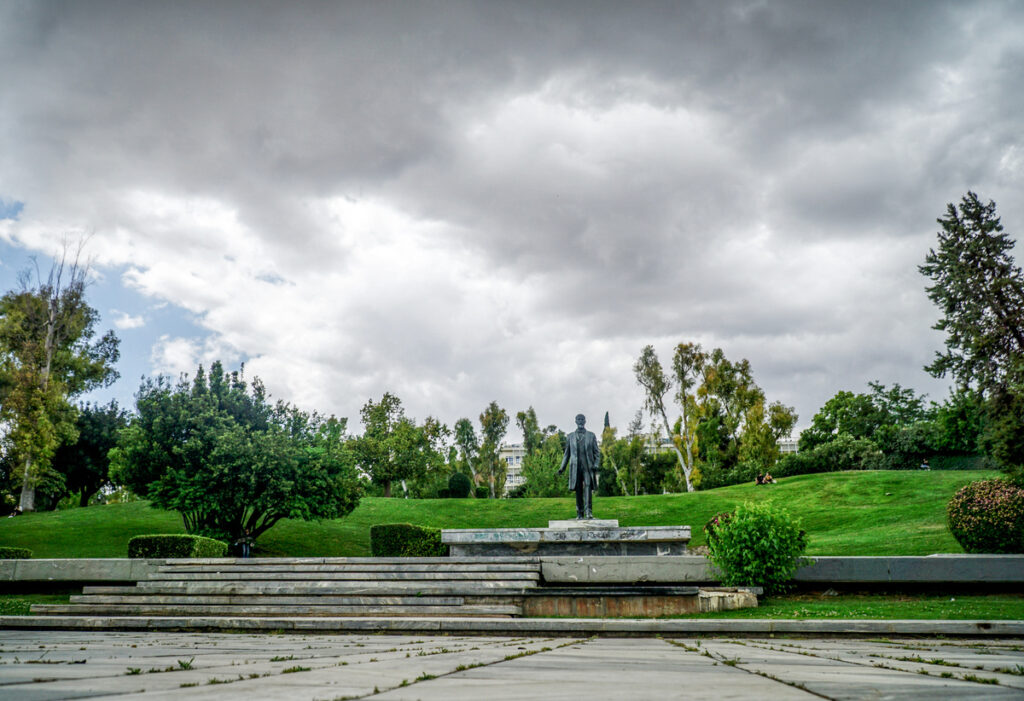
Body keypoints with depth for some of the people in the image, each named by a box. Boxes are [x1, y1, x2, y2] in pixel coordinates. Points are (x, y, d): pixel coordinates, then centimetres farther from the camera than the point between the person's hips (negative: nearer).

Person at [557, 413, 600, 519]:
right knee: (578, 490, 2)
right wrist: (562, 467, 8)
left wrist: (596, 464, -7)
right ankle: (580, 513, 7)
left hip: (588, 466, -1)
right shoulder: (570, 437, 15)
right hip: (575, 466, 1)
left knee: (588, 487, -16)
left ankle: (589, 511, -21)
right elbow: (567, 453, 17)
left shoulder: (591, 435, 11)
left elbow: (596, 452, 8)